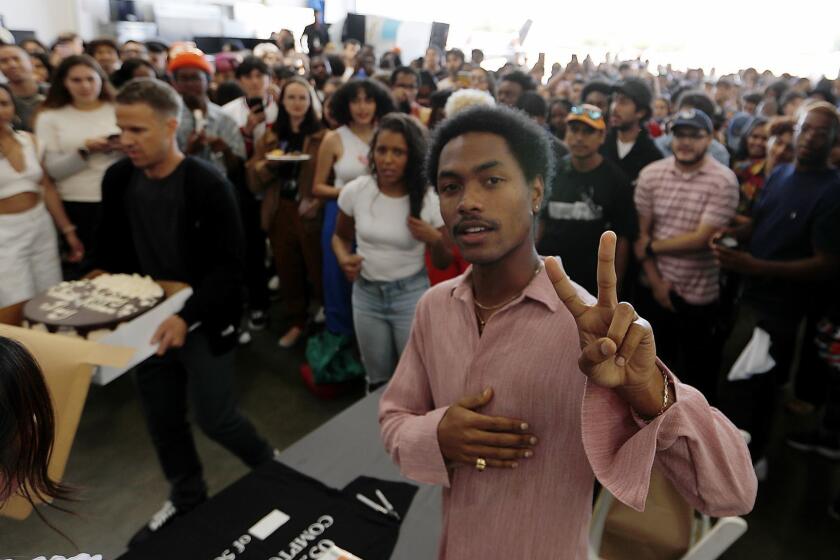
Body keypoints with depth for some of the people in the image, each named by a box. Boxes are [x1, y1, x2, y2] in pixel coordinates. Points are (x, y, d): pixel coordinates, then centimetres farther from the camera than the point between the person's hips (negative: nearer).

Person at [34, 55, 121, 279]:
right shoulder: (50, 117, 4)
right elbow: (52, 170, -3)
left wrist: (126, 147, -12)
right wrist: (84, 150, -16)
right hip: (75, 208, 0)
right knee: (81, 271, 7)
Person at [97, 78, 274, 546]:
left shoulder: (209, 184, -19)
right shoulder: (118, 180, -1)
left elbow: (229, 267, -19)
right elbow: (114, 254, 9)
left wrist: (187, 316, -29)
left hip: (205, 322, -6)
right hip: (150, 319, 6)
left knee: (214, 416, 1)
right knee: (162, 419, 16)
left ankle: (272, 468, 31)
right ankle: (187, 498, 40)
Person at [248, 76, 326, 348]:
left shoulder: (322, 137, -3)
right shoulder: (269, 137, 10)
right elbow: (253, 180, 7)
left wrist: (317, 203, -20)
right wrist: (269, 164, -12)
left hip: (312, 213, -4)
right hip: (280, 212, 4)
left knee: (317, 269, 0)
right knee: (287, 270, 12)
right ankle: (296, 322, 29)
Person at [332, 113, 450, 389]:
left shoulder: (431, 200, -14)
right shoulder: (354, 191, -10)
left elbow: (443, 264, -4)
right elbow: (340, 237, 7)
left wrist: (435, 240, -25)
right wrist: (344, 259, -14)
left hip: (411, 295, -2)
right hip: (366, 293, 2)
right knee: (377, 379, 22)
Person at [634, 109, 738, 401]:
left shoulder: (724, 180, -13)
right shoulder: (651, 174, -3)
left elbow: (702, 239, -18)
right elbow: (640, 232, -1)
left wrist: (651, 247, -10)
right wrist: (656, 282, -6)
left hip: (699, 295, -3)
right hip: (654, 289, 3)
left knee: (698, 372, 14)